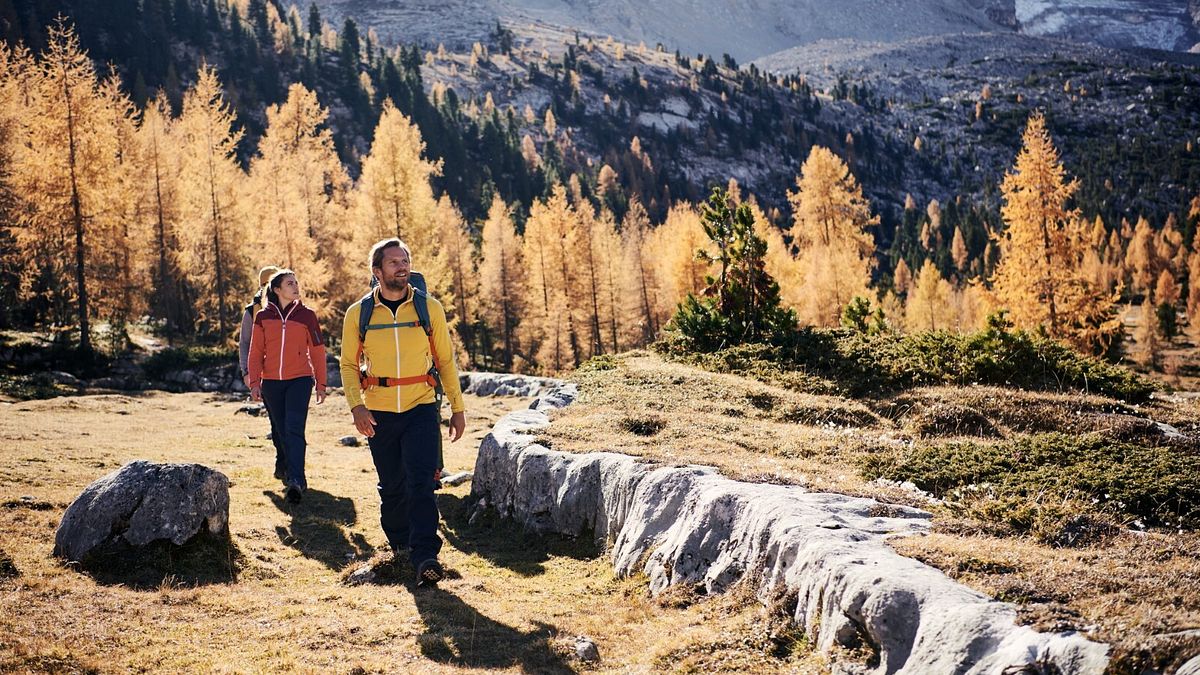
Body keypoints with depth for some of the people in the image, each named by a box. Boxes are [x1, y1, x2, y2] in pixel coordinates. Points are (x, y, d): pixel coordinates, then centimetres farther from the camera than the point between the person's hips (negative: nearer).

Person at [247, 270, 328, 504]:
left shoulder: (306, 315, 2)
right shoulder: (262, 317, 5)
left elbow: (317, 350, 7)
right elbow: (256, 352, 9)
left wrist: (321, 383, 6)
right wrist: (254, 382, 2)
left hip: (300, 380, -2)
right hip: (271, 382, 2)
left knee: (294, 431, -14)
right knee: (282, 431, 10)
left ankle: (295, 481, -20)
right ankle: (292, 473, 25)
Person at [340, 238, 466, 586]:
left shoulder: (430, 308, 1)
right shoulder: (358, 314, 1)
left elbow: (445, 360, 8)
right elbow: (349, 364, 8)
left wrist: (457, 408, 6)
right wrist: (356, 405, -8)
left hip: (422, 409, -1)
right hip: (379, 413, 1)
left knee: (421, 482, -13)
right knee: (392, 485, 11)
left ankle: (425, 557, -15)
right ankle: (399, 541, 34)